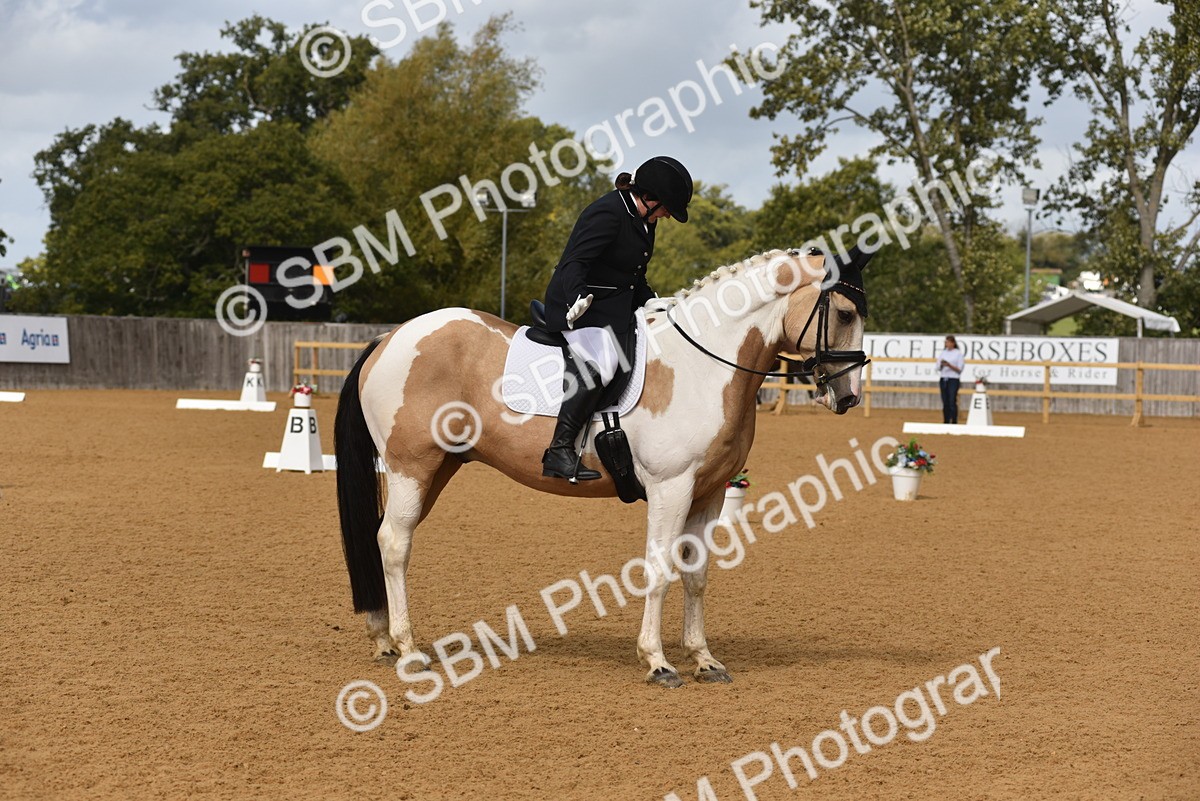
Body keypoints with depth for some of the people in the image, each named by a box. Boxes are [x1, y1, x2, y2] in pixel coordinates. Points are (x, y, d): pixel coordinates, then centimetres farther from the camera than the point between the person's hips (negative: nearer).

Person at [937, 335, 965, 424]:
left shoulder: (958, 353, -3)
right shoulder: (943, 353, 11)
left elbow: (959, 369, -7)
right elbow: (938, 368, 12)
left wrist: (949, 365, -19)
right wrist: (941, 364, -10)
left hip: (953, 379, -5)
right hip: (943, 379, 5)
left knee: (952, 402, -10)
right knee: (945, 402, 5)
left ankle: (954, 422, -8)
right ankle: (946, 422, 9)